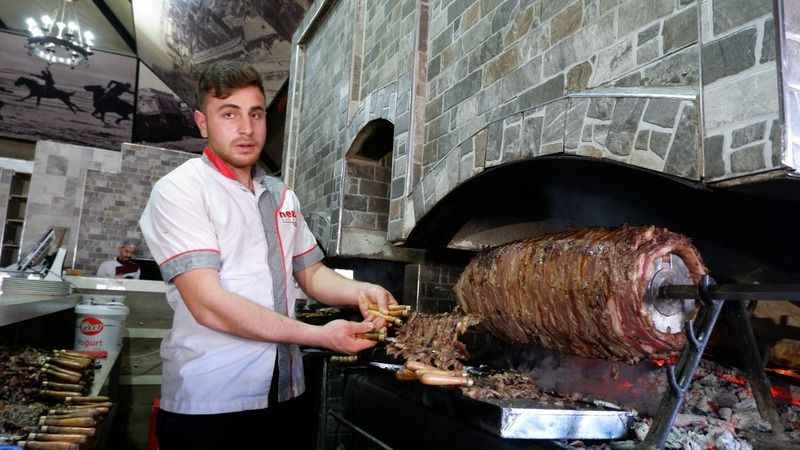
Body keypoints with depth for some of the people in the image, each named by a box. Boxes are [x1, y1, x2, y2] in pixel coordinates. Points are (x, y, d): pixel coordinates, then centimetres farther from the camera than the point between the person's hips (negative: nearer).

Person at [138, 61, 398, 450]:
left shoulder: (282, 196, 9)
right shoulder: (178, 190, -11)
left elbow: (311, 273, 14)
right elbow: (209, 304, -21)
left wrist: (359, 292, -7)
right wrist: (320, 336, -22)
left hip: (286, 394, 6)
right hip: (208, 404, -6)